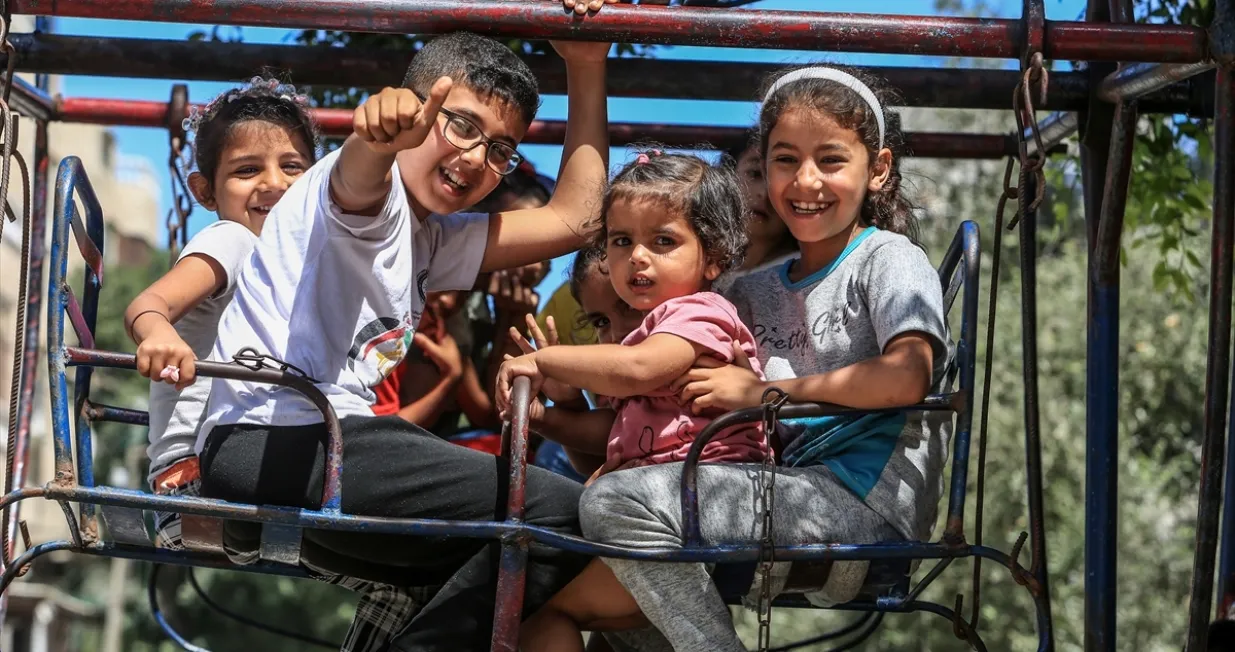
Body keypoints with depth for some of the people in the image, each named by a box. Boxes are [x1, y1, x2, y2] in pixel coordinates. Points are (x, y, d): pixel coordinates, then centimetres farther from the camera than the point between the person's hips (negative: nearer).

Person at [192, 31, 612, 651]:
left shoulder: (433, 241, 25)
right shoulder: (372, 189, -2)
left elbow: (572, 216, 21)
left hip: (329, 446, 10)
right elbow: (359, 171, -28)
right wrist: (383, 129, -53)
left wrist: (587, 71, 19)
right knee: (560, 512, -18)